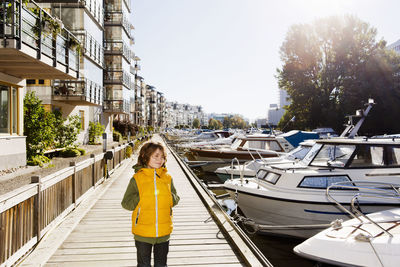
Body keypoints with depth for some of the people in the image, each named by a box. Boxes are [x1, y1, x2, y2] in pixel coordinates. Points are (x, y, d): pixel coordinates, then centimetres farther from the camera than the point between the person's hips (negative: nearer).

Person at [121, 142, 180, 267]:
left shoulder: (167, 177, 0)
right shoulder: (137, 179, -8)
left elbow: (175, 199, 8)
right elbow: (126, 203, -5)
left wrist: (170, 197, -13)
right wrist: (141, 199, -18)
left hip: (164, 232, 2)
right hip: (143, 233, -2)